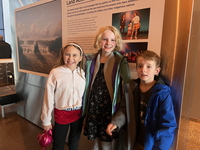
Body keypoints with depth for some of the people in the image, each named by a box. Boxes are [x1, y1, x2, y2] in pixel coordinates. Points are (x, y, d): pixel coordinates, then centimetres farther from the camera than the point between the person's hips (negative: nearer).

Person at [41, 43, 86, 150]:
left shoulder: (82, 73, -5)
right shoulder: (55, 73, -15)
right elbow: (48, 98, -8)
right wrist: (46, 121, -1)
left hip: (79, 114, 3)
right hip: (61, 114, -2)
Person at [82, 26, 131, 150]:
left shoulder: (121, 61, -6)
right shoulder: (91, 60, 4)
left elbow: (128, 84, -7)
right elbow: (86, 83, 12)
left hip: (109, 106, -3)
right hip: (93, 105, 4)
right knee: (95, 139, 18)